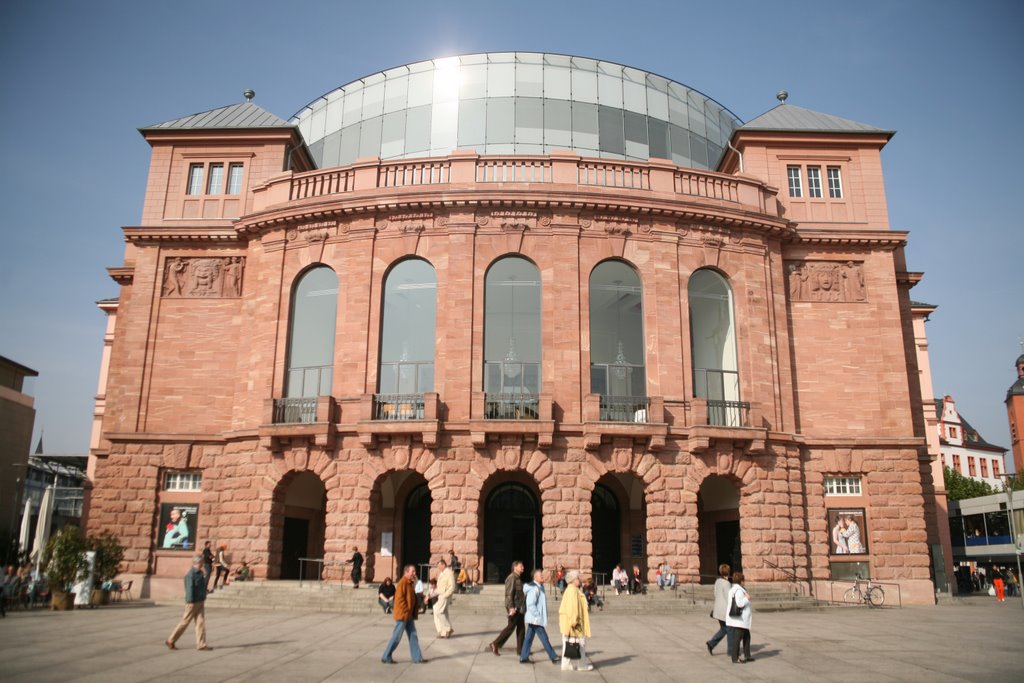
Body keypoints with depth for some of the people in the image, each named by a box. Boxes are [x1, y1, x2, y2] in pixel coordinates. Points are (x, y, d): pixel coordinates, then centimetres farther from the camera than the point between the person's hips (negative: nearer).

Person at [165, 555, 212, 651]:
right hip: (193, 603, -8)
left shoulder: (200, 573, 12)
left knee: (201, 622, 4)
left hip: (200, 602, 8)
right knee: (185, 622, 2)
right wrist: (191, 602, -23)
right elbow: (190, 589, -20)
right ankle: (171, 641, 16)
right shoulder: (191, 574, -16)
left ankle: (201, 644, 4)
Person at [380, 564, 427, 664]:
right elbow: (399, 598, -22)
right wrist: (406, 611, -19)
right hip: (402, 615, -9)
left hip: (409, 616, 9)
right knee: (396, 637, -2)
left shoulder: (409, 583, 14)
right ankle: (386, 657, 9)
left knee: (413, 636, 10)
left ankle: (417, 657, 14)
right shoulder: (402, 582, -16)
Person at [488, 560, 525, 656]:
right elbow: (509, 594, -21)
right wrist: (511, 607, -27)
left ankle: (520, 649, 15)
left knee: (521, 627, 10)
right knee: (510, 627, -5)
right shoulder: (512, 578, -14)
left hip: (519, 608, 10)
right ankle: (495, 644, 2)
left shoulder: (518, 578, 17)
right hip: (514, 608, -10)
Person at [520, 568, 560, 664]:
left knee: (529, 638, 11)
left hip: (534, 619, 10)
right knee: (544, 638, -1)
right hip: (536, 619, -10)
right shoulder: (534, 589, -20)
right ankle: (553, 657, 6)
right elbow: (531, 605, -25)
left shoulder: (540, 587, 13)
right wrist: (538, 616, -21)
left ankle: (523, 657, 16)